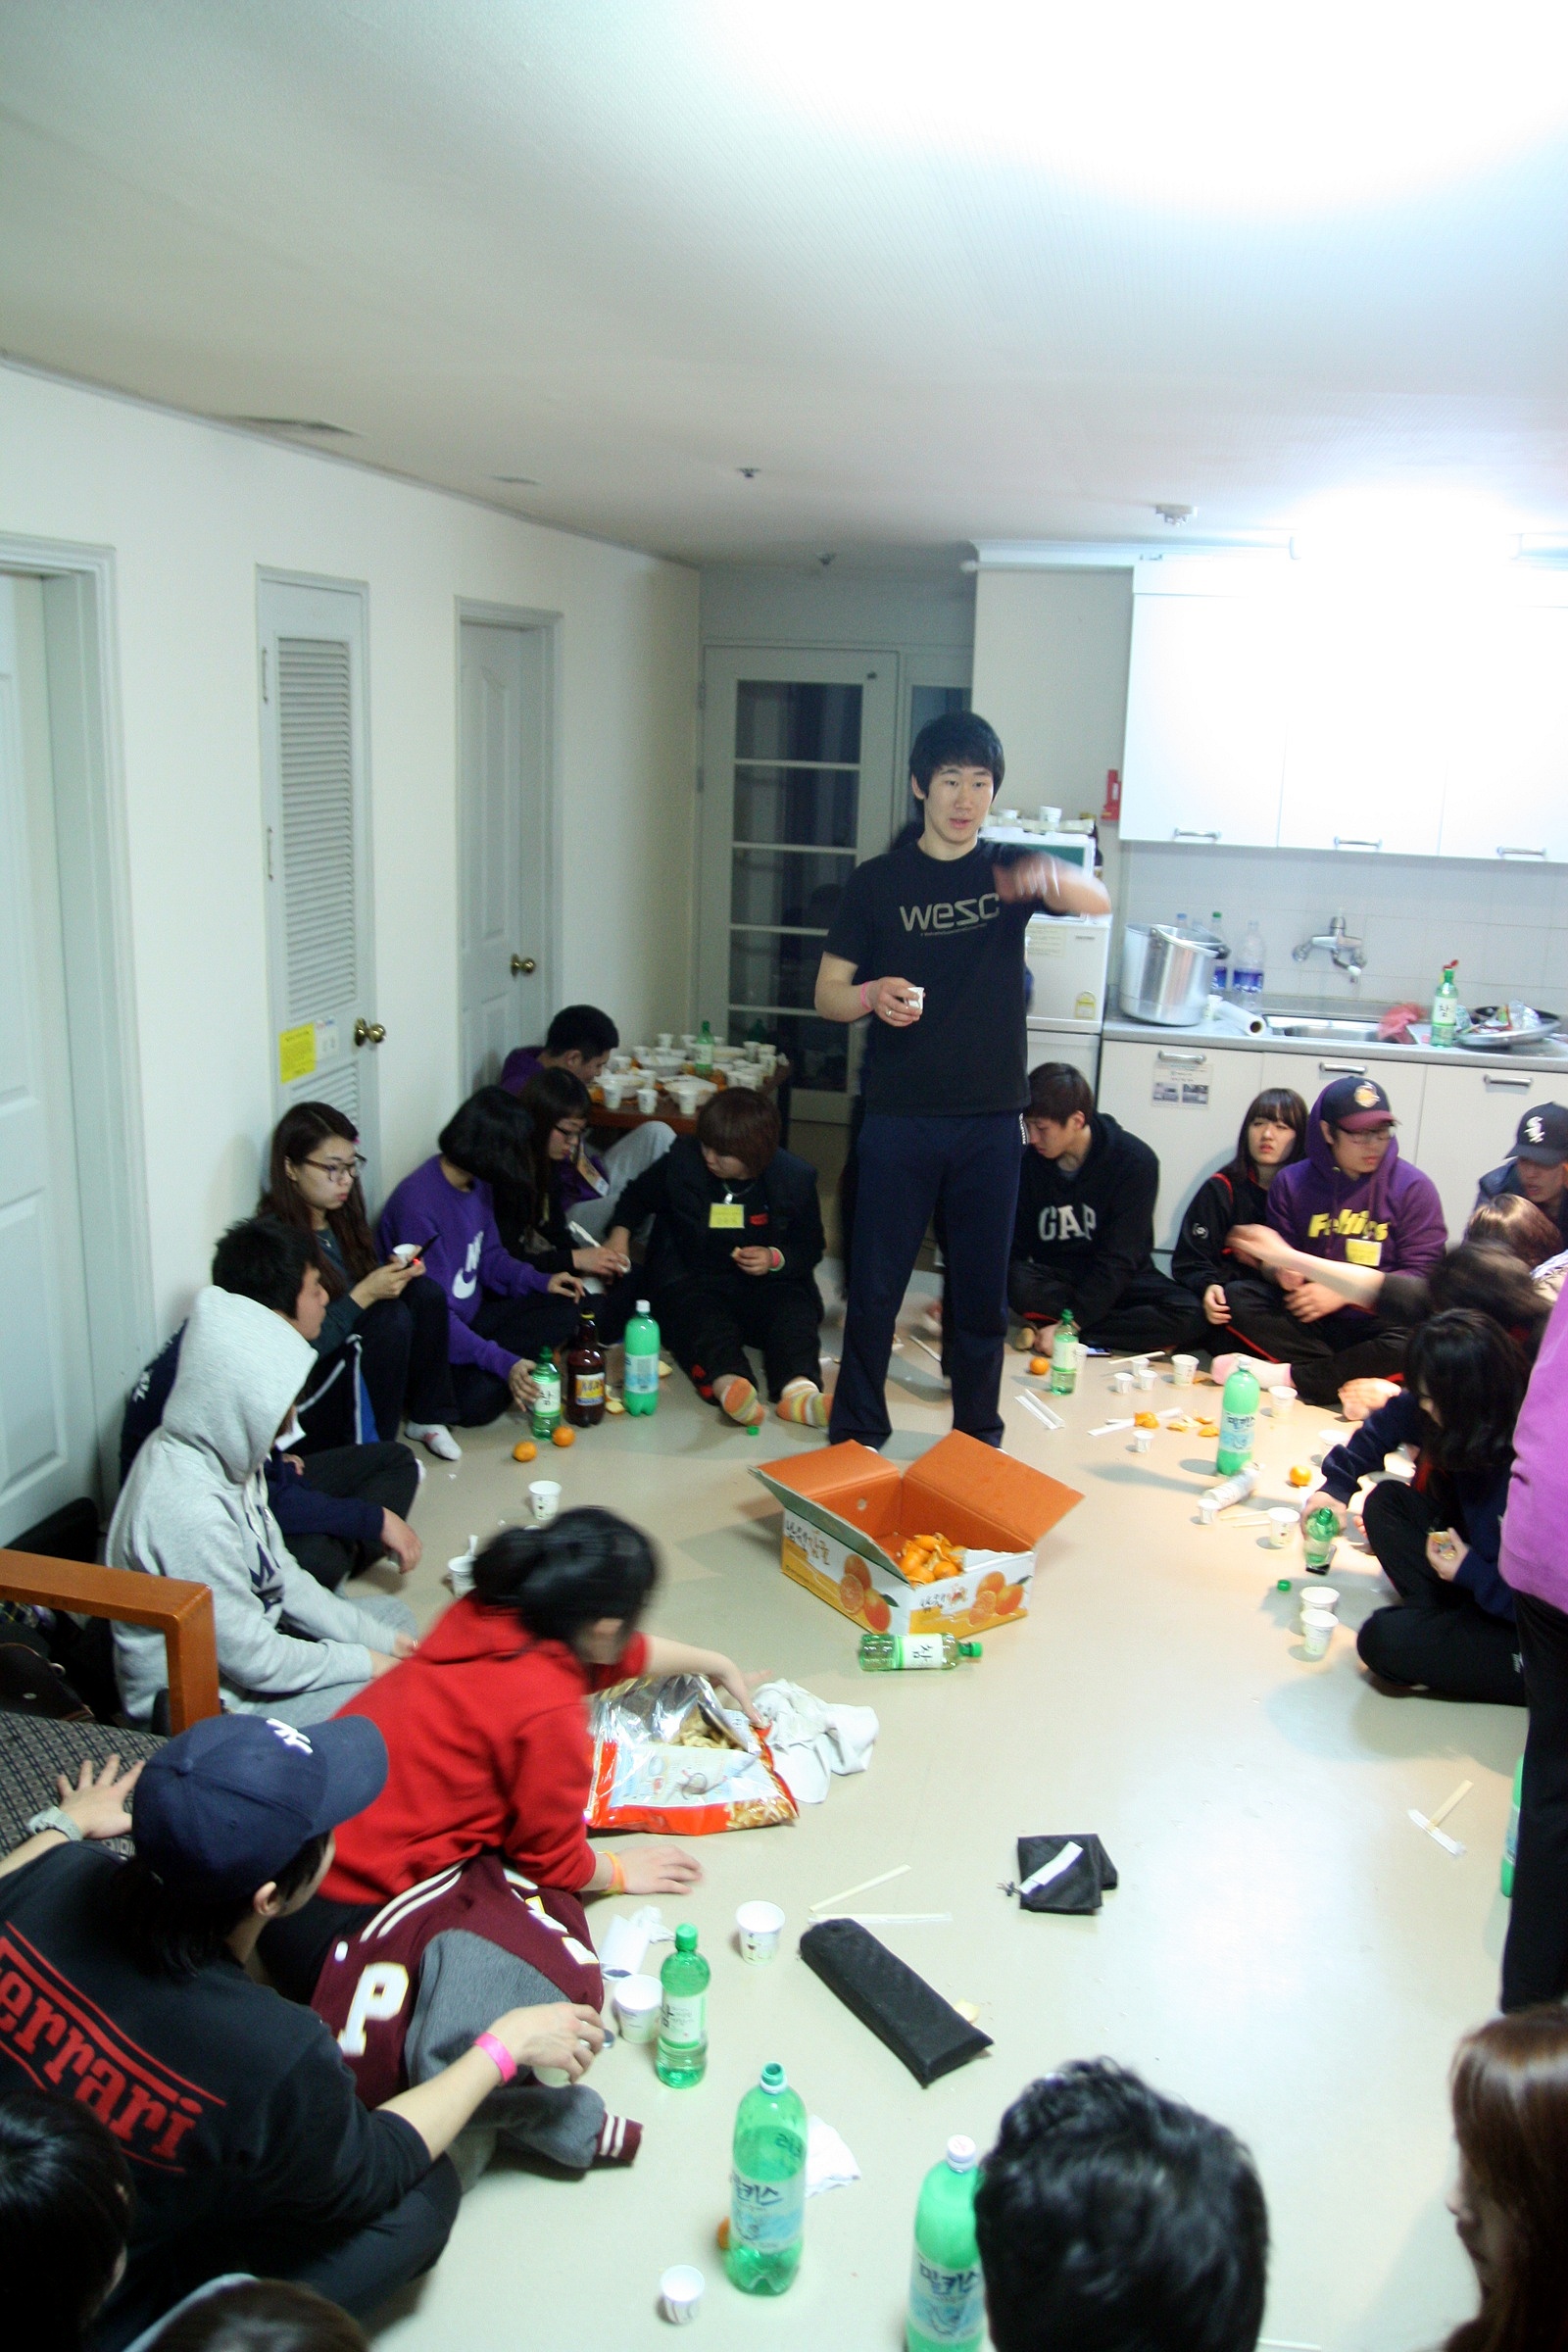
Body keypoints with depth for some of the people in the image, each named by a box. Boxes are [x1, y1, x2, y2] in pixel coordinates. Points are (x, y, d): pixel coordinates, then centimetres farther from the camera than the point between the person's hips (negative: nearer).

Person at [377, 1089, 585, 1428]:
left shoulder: (477, 1184, 1)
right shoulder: (417, 1203, -27)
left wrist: (540, 1280, -2)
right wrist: (504, 1362, -34)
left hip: (472, 1317, 9)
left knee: (565, 1310, -6)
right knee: (477, 1401, -33)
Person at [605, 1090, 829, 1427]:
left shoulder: (795, 1177, -1)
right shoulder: (682, 1163, 0)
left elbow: (810, 1247, 8)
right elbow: (637, 1197, 19)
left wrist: (775, 1259, -11)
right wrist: (621, 1231, 1)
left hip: (765, 1282, 1)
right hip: (693, 1281, -1)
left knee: (794, 1310, -31)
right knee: (700, 1313, -36)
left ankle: (798, 1388, -58)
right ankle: (727, 1382, -66)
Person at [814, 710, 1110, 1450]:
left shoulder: (1010, 872, 4)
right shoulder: (878, 881, 2)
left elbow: (1097, 901, -16)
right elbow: (828, 994, 2)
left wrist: (1050, 877, -39)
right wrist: (873, 996, -21)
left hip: (991, 1118, 1)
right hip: (900, 1118, -1)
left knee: (982, 1288, 9)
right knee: (874, 1284, 3)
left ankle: (979, 1437, 25)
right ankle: (858, 1431, 18)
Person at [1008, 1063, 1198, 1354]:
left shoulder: (1135, 1161, -17)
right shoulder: (1028, 1161, -7)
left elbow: (1119, 1259, -20)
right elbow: (1014, 1245, -3)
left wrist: (1070, 1324, -26)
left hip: (1119, 1279, -1)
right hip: (1052, 1276, 1)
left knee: (1184, 1314, -30)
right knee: (1015, 1283, -33)